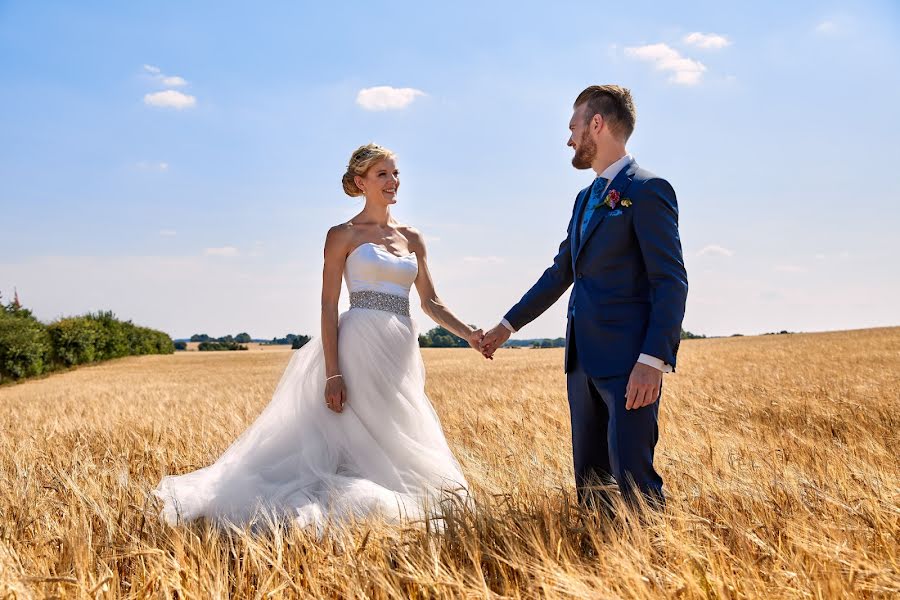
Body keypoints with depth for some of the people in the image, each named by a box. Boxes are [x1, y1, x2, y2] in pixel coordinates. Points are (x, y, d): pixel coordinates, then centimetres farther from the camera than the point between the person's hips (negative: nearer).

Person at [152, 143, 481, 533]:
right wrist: (333, 374, -14)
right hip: (361, 345, -6)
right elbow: (328, 305, -5)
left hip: (403, 353, 6)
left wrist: (468, 335, -1)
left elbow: (430, 302, 16)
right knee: (355, 438, -8)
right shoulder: (343, 235, 1)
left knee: (399, 440, 7)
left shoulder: (412, 238, 16)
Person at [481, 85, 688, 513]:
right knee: (590, 482, 12)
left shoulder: (647, 189, -8)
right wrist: (509, 325, 26)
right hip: (584, 361, 9)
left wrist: (653, 360, -22)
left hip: (629, 362, -9)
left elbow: (671, 282, -14)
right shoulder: (586, 198, 19)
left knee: (632, 478, -9)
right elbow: (560, 273, 26)